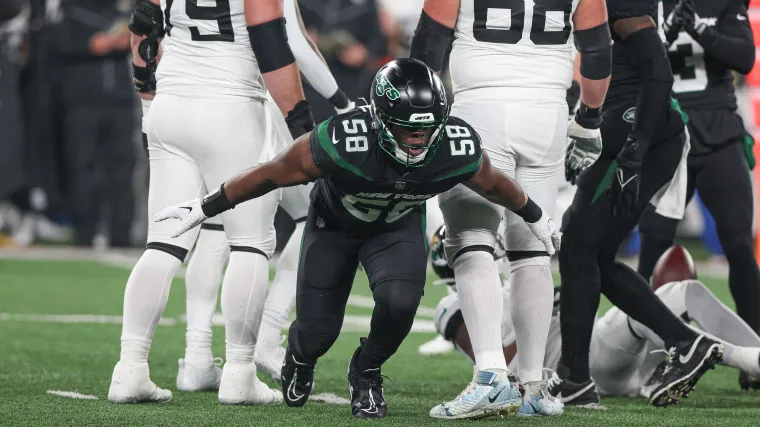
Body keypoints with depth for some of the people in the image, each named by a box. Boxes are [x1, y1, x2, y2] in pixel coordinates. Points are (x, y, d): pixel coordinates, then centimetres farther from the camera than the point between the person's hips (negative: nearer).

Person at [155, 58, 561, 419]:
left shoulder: (458, 150, -31)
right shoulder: (341, 143, -41)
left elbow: (493, 183, -7)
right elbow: (272, 174, -25)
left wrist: (537, 219, 11)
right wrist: (203, 209, -16)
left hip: (398, 226, 1)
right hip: (335, 224, -1)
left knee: (399, 301, -27)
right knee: (318, 333, 0)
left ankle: (367, 371, 6)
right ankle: (300, 357, 42)